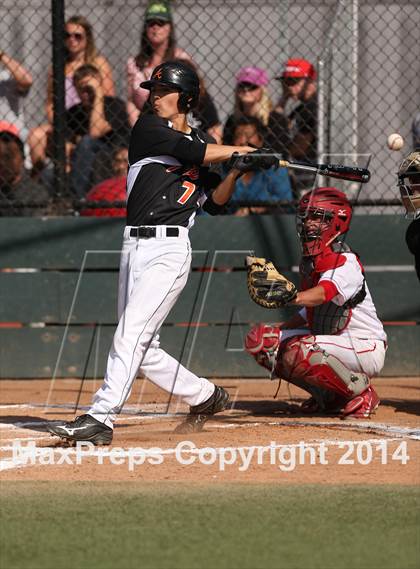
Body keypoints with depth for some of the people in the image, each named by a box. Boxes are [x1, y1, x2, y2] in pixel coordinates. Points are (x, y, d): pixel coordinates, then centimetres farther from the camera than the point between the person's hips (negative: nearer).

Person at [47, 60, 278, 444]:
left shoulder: (201, 143, 13)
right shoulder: (148, 128, 8)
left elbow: (215, 203, 12)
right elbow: (188, 151, -7)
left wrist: (235, 172, -3)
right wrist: (242, 151, -1)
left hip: (169, 250, -3)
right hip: (135, 247, 3)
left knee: (131, 334, -15)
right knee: (143, 349, 5)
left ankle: (100, 418, -20)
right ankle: (205, 396, 23)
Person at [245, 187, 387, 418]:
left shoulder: (346, 263, -20)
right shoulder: (310, 261, 8)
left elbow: (322, 294, -41)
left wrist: (289, 296, -61)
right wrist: (279, 330, 2)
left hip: (366, 348, -9)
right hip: (331, 342, 9)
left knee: (301, 353, -35)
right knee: (260, 341, -3)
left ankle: (362, 392, -9)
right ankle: (330, 396, 8)